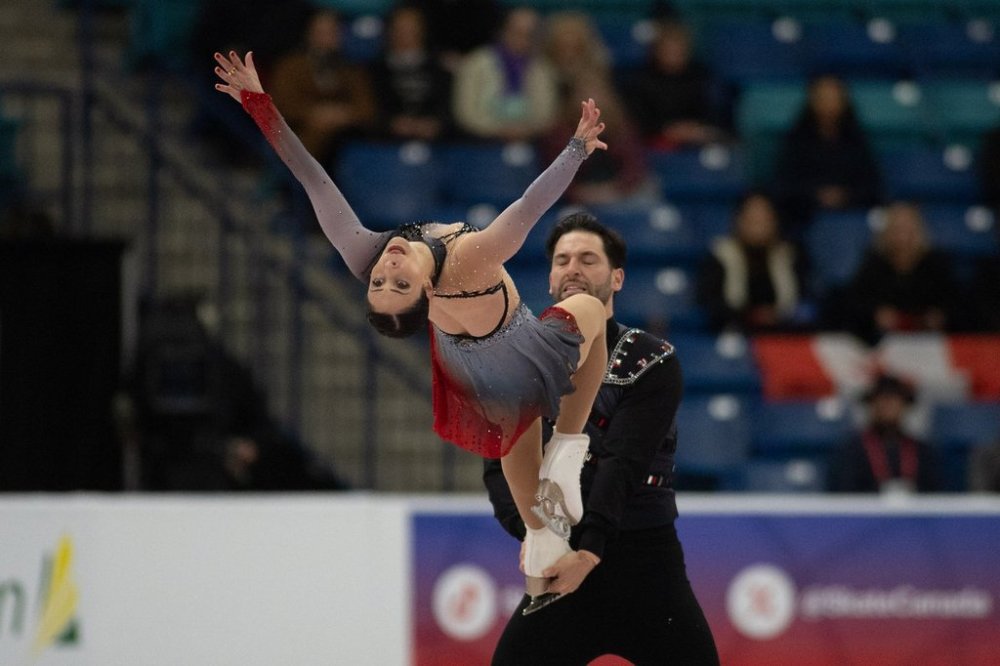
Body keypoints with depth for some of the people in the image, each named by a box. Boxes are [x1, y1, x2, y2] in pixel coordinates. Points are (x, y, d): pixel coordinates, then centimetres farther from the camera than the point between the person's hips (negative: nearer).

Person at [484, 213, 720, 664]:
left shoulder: (652, 362, -4)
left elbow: (623, 465, -16)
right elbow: (499, 469, 1)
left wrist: (590, 548, -30)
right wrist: (532, 530, -19)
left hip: (646, 569, -2)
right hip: (561, 568, 3)